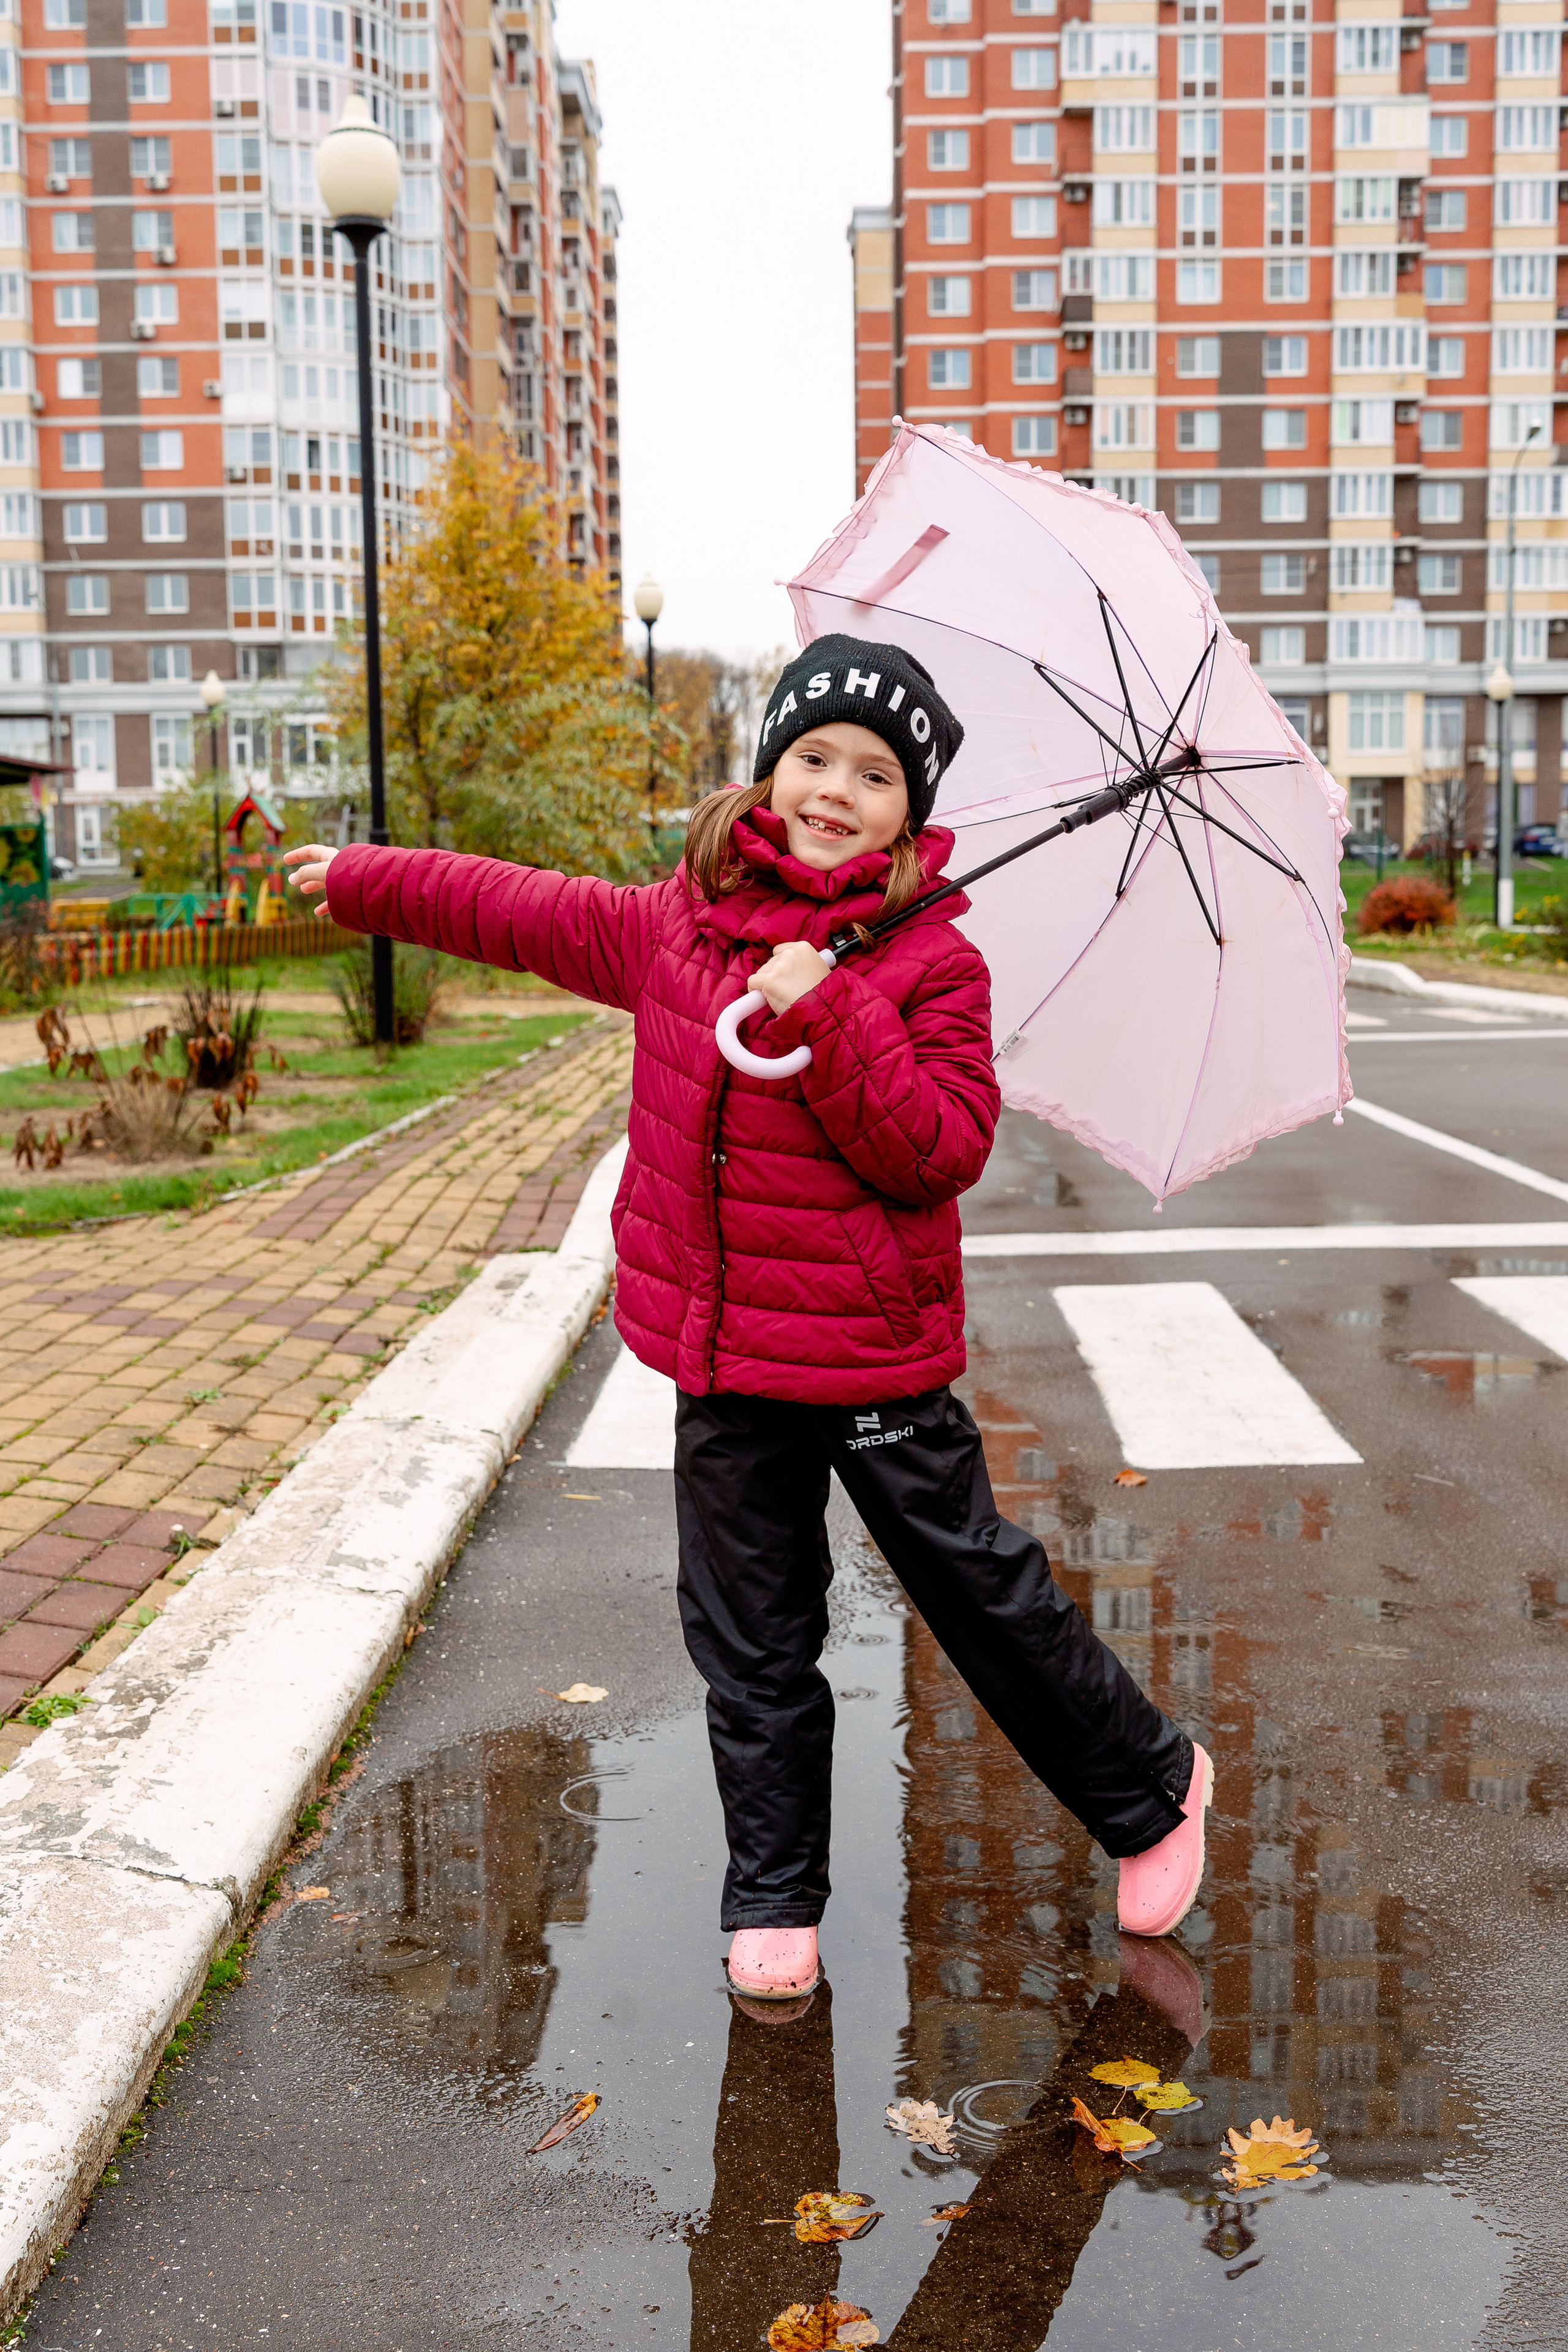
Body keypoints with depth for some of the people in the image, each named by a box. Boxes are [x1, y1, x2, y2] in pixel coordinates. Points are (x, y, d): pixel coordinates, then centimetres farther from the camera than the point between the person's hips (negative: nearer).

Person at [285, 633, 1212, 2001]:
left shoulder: (931, 958, -8)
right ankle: (774, 1902, 29)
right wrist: (360, 881, 26)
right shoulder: (671, 927, 4)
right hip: (722, 1351, 4)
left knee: (984, 1591, 7)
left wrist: (831, 1021, -26)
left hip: (874, 1354, -4)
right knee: (751, 1643, 13)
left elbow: (947, 1148, -16)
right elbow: (519, 911, 18)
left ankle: (1152, 1787, 33)